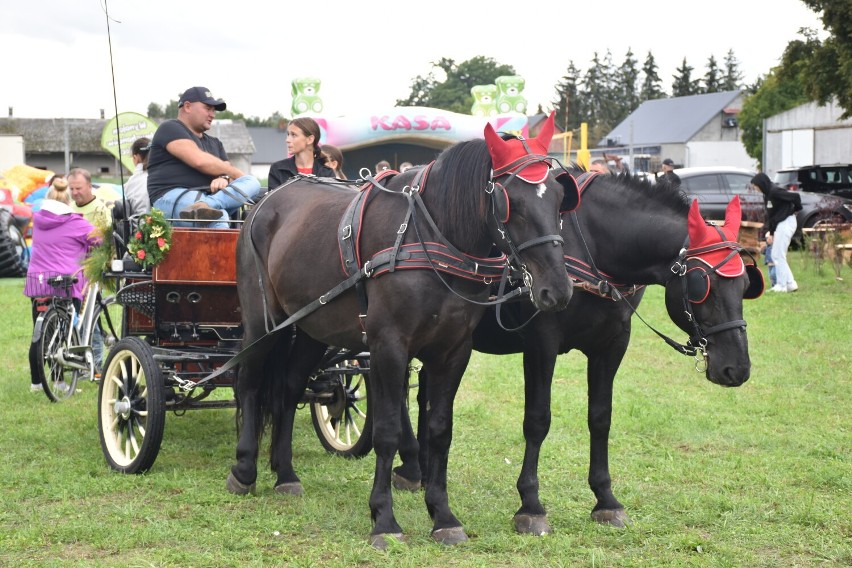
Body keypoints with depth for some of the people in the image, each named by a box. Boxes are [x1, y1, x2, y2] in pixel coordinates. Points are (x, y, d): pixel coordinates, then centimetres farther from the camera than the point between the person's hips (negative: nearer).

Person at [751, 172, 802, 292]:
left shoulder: (775, 192, -17)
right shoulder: (767, 194, 12)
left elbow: (795, 196, -23)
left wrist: (795, 209, -4)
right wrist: (771, 232, 12)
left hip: (786, 223, -10)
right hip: (779, 225, 10)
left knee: (778, 255, -6)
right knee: (776, 255, 11)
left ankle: (782, 285, -1)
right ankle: (790, 283, 14)